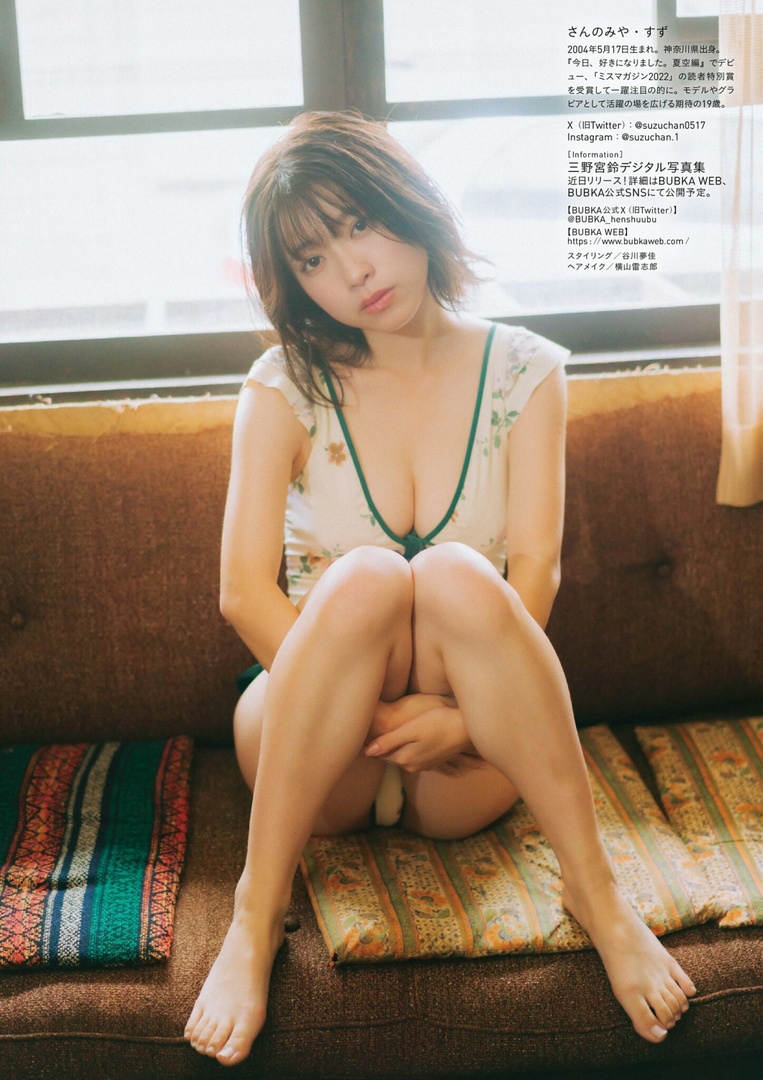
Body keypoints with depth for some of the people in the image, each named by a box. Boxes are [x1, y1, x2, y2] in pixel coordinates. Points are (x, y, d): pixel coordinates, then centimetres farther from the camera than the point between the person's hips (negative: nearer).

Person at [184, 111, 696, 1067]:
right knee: (363, 576, -32)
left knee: (456, 574, -31)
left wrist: (460, 714, -23)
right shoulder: (285, 386, 1)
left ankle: (596, 894, -25)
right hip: (317, 764, 0)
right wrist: (369, 717, -21)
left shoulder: (522, 370, 3)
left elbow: (534, 569, -7)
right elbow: (244, 590, -8)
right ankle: (256, 916, -26)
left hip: (465, 771, 0)